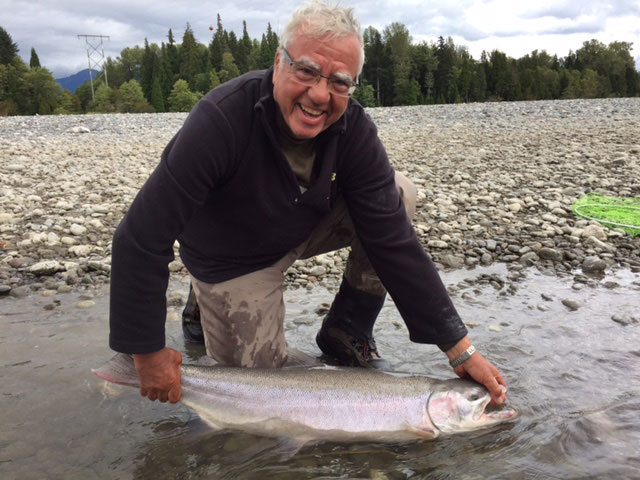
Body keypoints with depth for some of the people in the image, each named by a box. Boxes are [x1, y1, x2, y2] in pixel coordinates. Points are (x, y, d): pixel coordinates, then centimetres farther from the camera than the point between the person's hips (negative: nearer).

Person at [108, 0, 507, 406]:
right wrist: (147, 352, -26)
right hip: (232, 261, -3)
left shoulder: (354, 131, -22)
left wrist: (459, 348, -25)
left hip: (306, 226, 4)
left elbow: (394, 242, -23)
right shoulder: (221, 120, -34)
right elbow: (141, 239, -31)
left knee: (398, 195, -17)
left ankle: (347, 332, -1)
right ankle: (207, 305, 25)